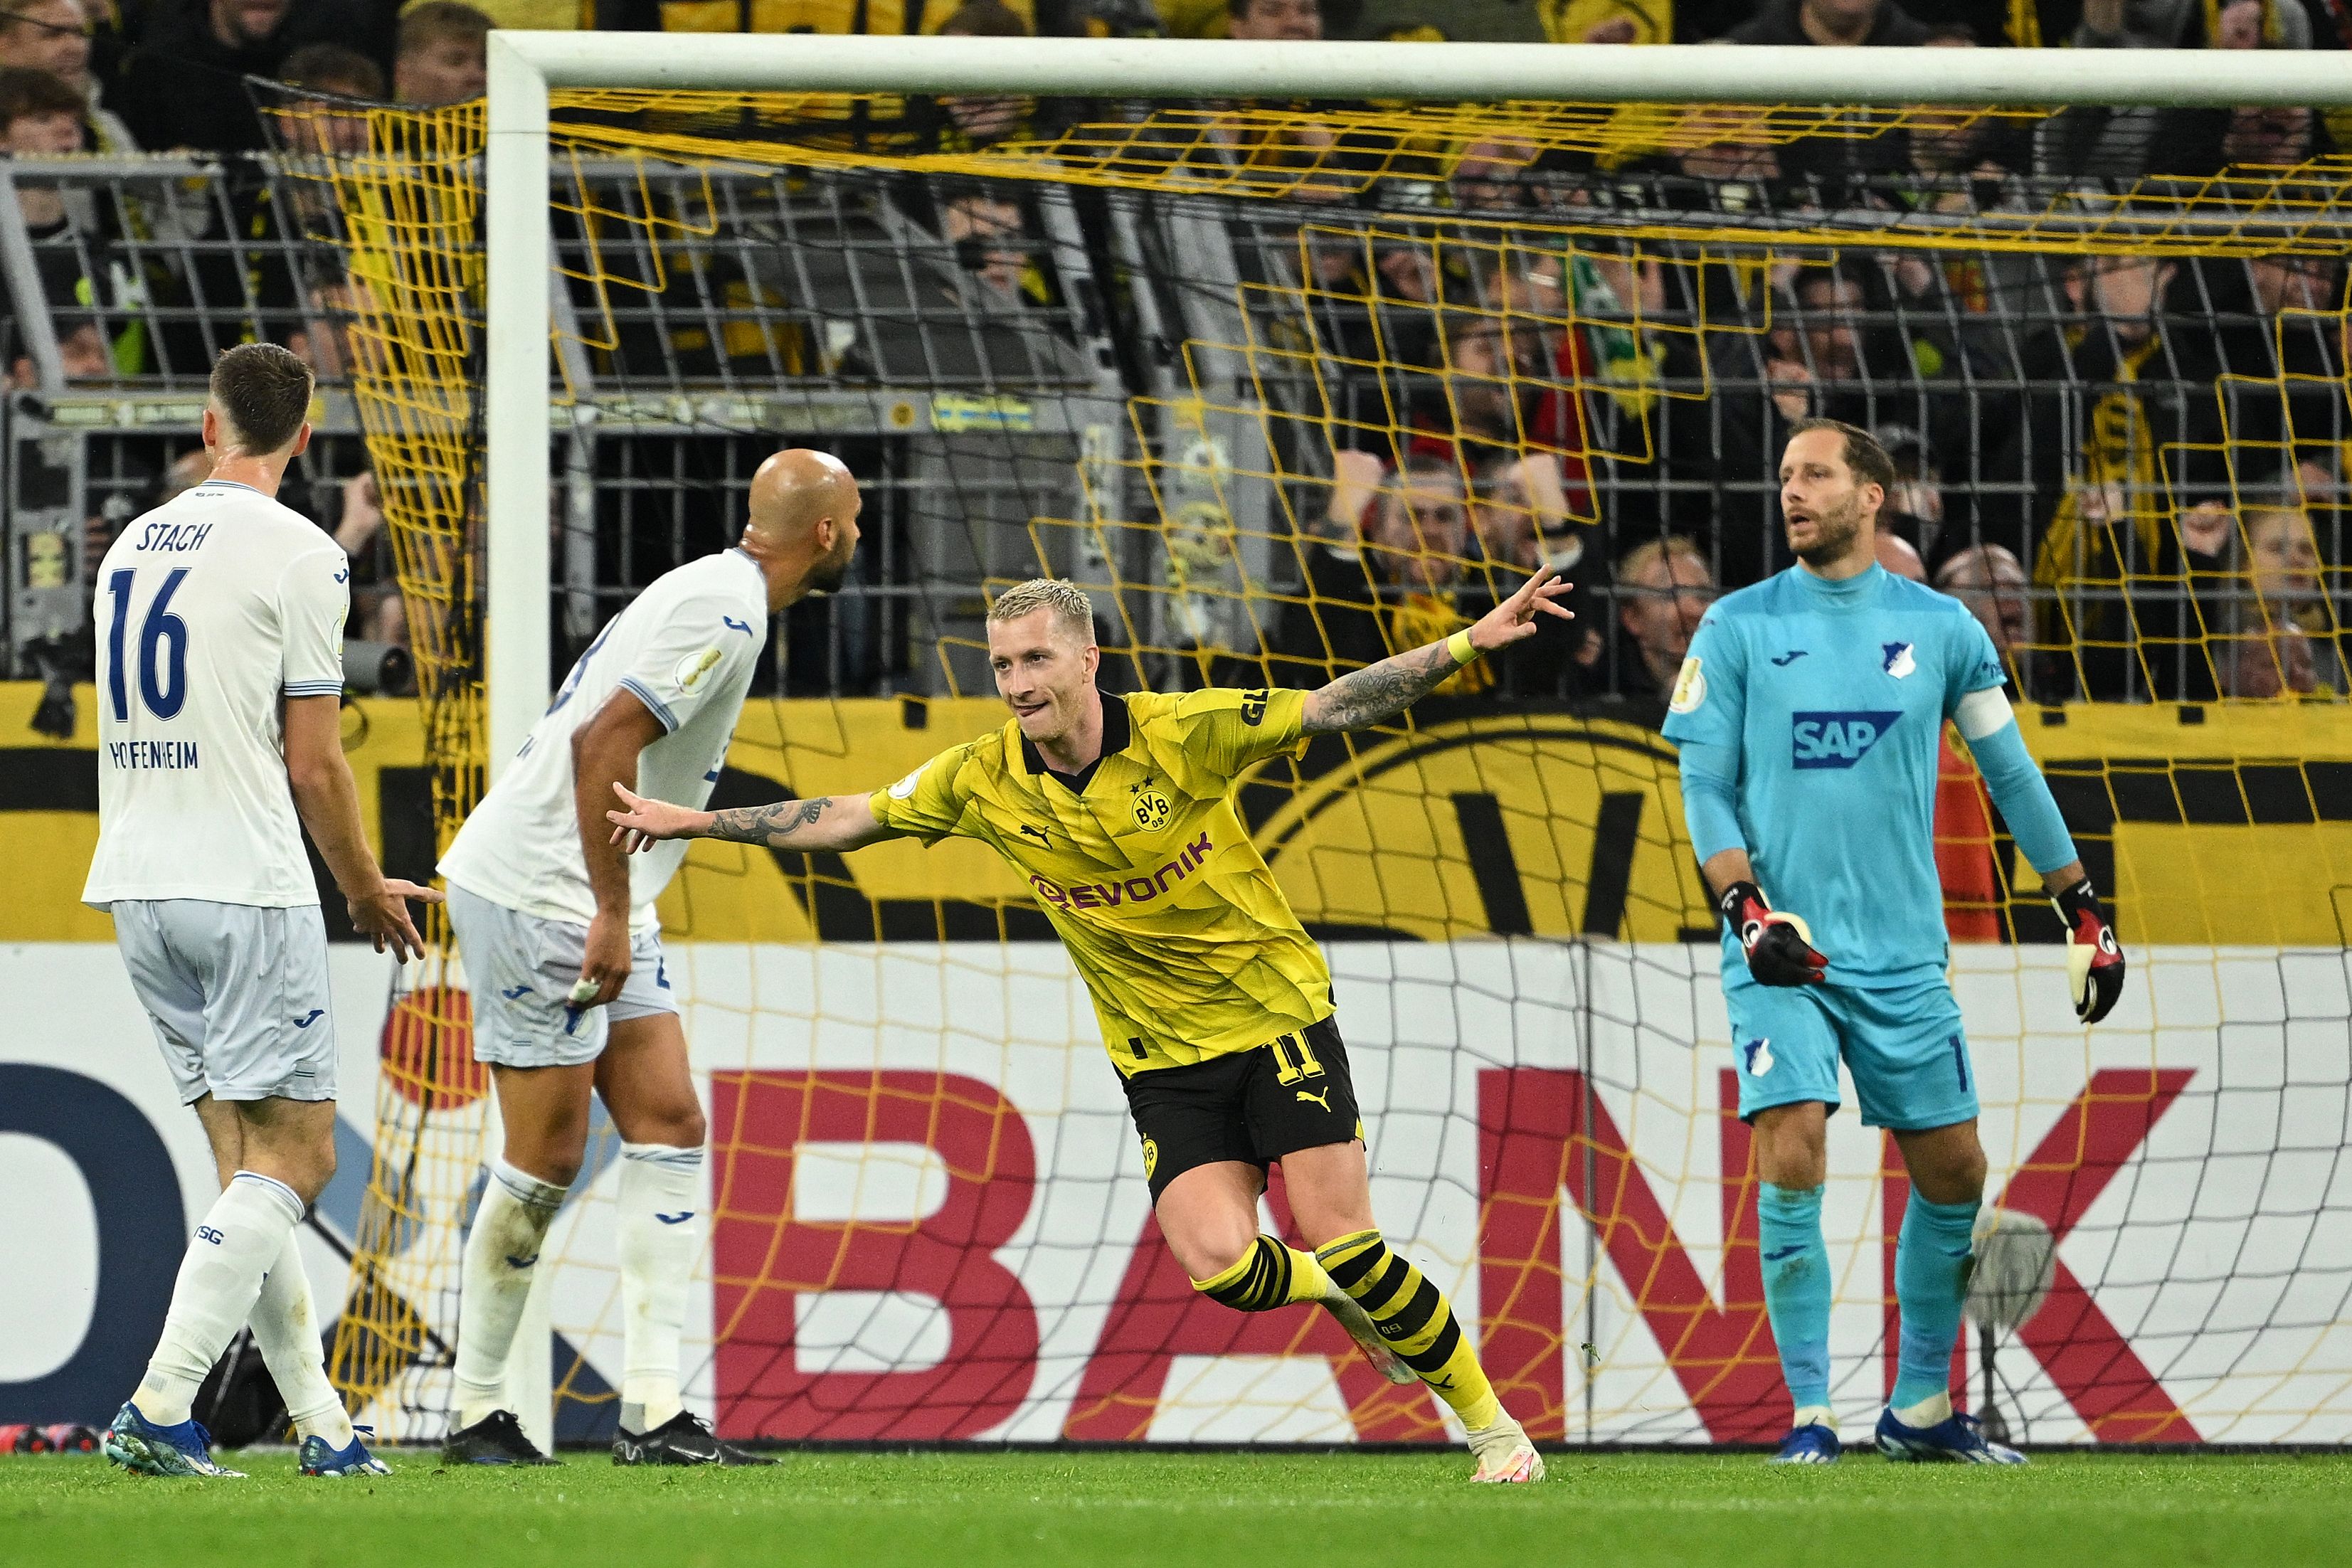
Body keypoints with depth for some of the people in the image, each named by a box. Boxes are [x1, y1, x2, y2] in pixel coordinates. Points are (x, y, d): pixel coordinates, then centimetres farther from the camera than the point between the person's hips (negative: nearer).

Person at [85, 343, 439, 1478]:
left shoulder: (133, 544, 14)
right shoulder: (296, 554, -8)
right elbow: (313, 764, -9)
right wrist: (367, 893, 7)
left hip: (134, 887, 7)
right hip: (246, 886, -7)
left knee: (248, 1159, 11)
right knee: (294, 1158, -3)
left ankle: (318, 1420, 9)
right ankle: (159, 1408, -15)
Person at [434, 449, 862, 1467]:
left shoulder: (719, 594, 14)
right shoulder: (726, 610, -17)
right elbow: (603, 742, -25)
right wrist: (613, 914, -23)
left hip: (597, 906, 10)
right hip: (537, 893, -10)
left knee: (669, 1125, 3)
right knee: (547, 1157, -5)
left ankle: (653, 1411, -2)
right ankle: (477, 1414, 5)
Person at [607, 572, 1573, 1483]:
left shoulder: (1183, 735, -15)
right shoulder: (984, 780, -6)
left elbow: (1339, 707, -14)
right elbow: (848, 820, 5)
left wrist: (1470, 645, -23)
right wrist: (694, 821, 4)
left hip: (1276, 1014, -3)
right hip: (1162, 1059, 3)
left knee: (1341, 1243, -11)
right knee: (1220, 1265, -17)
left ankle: (1491, 1423, 8)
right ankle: (1347, 1299, 18)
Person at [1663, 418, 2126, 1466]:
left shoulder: (1939, 628, 6)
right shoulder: (1739, 627, 2)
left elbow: (2009, 773, 14)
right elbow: (1704, 786, 0)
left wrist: (2083, 910, 15)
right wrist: (1745, 909, -15)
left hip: (1902, 952, 2)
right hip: (1783, 950, -2)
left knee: (1953, 1175, 4)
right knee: (1791, 1163, -16)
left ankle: (1920, 1410, 19)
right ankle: (1811, 1417, -8)